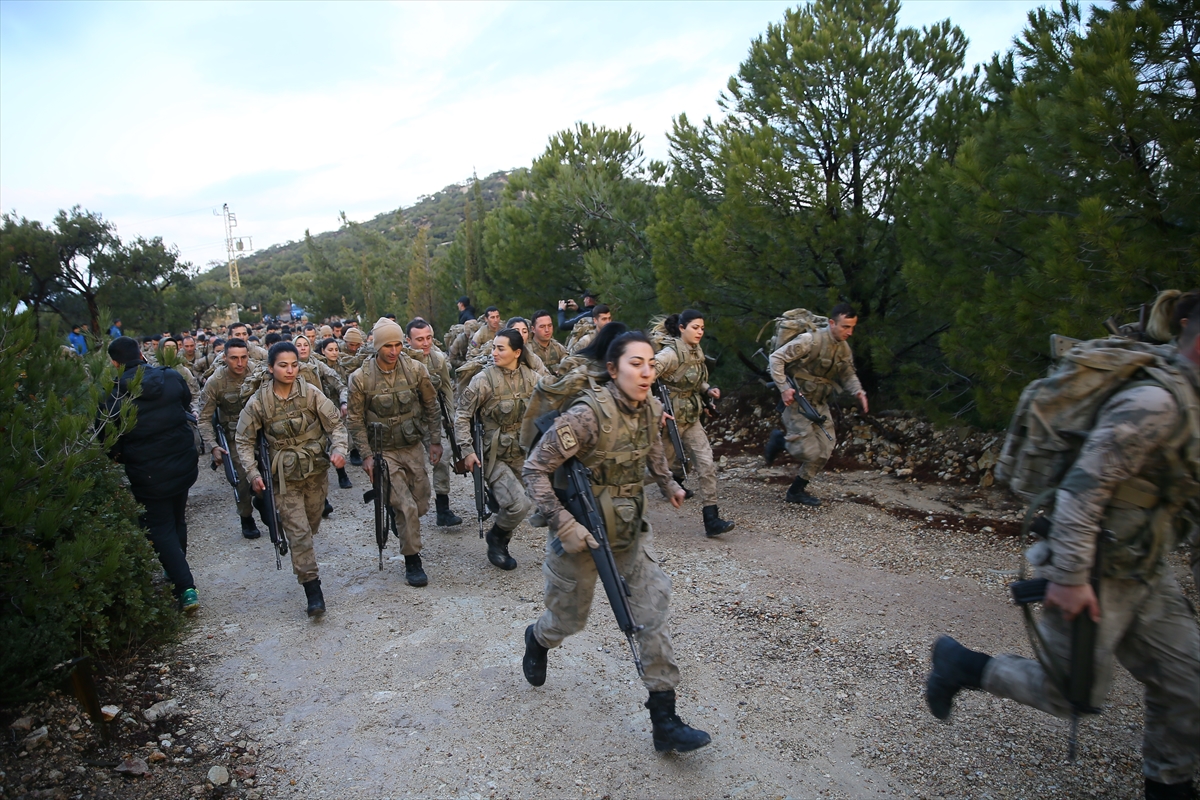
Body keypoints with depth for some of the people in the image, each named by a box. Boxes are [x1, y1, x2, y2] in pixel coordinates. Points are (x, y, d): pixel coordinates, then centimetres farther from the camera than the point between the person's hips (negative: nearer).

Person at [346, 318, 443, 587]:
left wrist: (435, 441, 4)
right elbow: (355, 420, -4)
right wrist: (366, 456, -9)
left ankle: (392, 510, 43)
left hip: (413, 447, 3)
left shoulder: (416, 370, -6)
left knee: (421, 506, 8)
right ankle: (412, 561, 6)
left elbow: (431, 407, 5)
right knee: (406, 507, -12)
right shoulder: (361, 378, -11)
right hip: (382, 451, -3)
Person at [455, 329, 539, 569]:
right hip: (494, 455, -5)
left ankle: (499, 546, 35)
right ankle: (496, 537, 10)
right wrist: (467, 450, -14)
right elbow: (462, 415, -7)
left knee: (512, 504, 11)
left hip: (521, 452, 5)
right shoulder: (484, 379, -12)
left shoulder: (530, 377, 0)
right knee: (519, 504, -18)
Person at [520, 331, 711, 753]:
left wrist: (668, 484, 19)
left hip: (628, 529, 5)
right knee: (570, 618, 15)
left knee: (654, 610, -3)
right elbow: (535, 468, -23)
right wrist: (563, 524, -29)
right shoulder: (588, 415, -27)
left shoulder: (649, 409, -6)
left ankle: (665, 721, 6)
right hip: (580, 533, -5)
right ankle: (537, 640, 52)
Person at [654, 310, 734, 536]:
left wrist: (708, 390, 1)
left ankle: (711, 519, -1)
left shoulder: (697, 352, 5)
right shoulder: (671, 353, -19)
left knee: (706, 464, -3)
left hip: (692, 418, 7)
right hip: (671, 418, -7)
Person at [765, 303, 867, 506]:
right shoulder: (811, 340, -19)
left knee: (824, 451, 5)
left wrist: (858, 392, -4)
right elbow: (776, 358, -17)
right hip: (798, 401, -8)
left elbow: (848, 375, 17)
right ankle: (779, 440, 19)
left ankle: (796, 491, 19)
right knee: (808, 450, -13)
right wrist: (784, 388, -24)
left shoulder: (845, 349, 5)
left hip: (820, 404, 8)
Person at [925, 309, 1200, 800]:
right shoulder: (1154, 403, -24)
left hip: (1145, 573, 9)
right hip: (1097, 576, -9)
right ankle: (960, 666, 18)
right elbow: (1083, 487, -27)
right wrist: (1070, 577, -27)